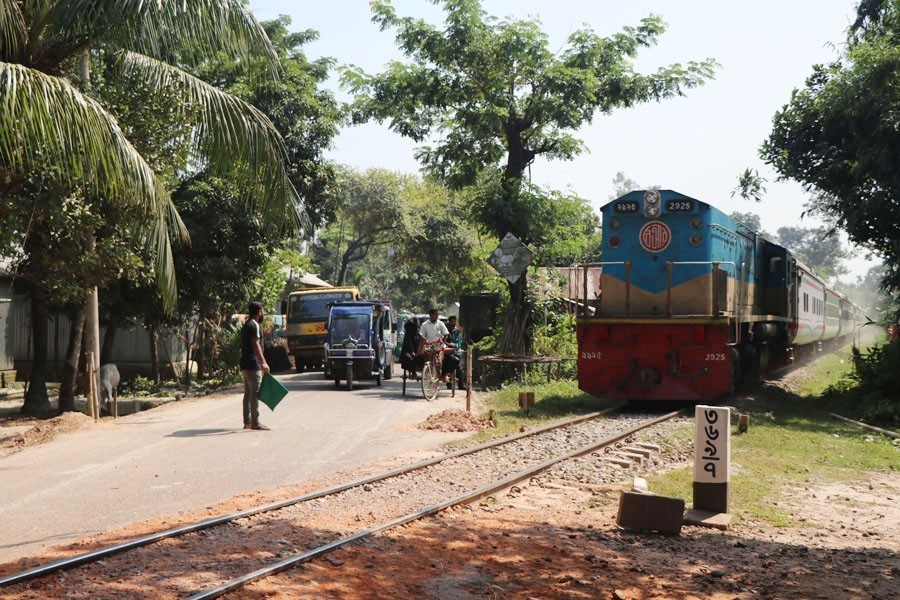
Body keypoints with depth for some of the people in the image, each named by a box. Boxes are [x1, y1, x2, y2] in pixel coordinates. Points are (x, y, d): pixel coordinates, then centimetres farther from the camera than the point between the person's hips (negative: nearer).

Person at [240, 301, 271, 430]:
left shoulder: (246, 325, 20)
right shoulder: (254, 325, -12)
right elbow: (255, 345, -20)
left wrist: (262, 362, 25)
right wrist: (263, 363, -24)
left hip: (245, 364, 10)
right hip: (252, 364, -10)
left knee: (248, 393, 12)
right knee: (255, 392, -10)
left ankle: (247, 422, 15)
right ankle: (255, 422, -11)